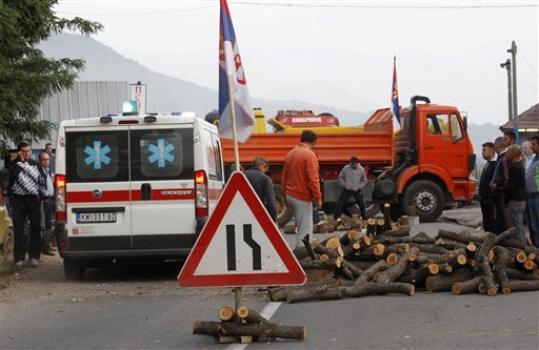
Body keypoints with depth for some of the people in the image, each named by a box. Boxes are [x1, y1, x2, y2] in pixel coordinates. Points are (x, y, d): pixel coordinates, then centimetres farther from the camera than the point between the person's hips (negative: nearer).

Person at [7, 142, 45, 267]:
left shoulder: (35, 164, 10)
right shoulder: (14, 164, 0)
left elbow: (40, 181, 17)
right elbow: (14, 174, -20)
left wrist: (39, 191, 6)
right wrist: (20, 161, -16)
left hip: (33, 199, 3)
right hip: (18, 200, -2)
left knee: (36, 227, 2)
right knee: (18, 229, 0)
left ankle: (34, 256, 9)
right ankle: (19, 257, 5)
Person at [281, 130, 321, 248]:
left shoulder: (291, 153, 11)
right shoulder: (309, 155, -13)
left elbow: (284, 177, 16)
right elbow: (313, 179, -18)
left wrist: (285, 196, 23)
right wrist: (318, 197, -12)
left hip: (290, 195, 8)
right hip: (302, 197, -8)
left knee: (300, 226, 17)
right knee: (305, 229, -5)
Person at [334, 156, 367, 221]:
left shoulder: (361, 169, -5)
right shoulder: (346, 168, -8)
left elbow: (364, 180, 8)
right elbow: (340, 177, 5)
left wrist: (360, 187, -1)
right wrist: (343, 185, -2)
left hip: (357, 191, 1)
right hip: (347, 190, -1)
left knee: (361, 204, 6)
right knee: (341, 203, -4)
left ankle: (364, 216, 20)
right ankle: (337, 216, 5)